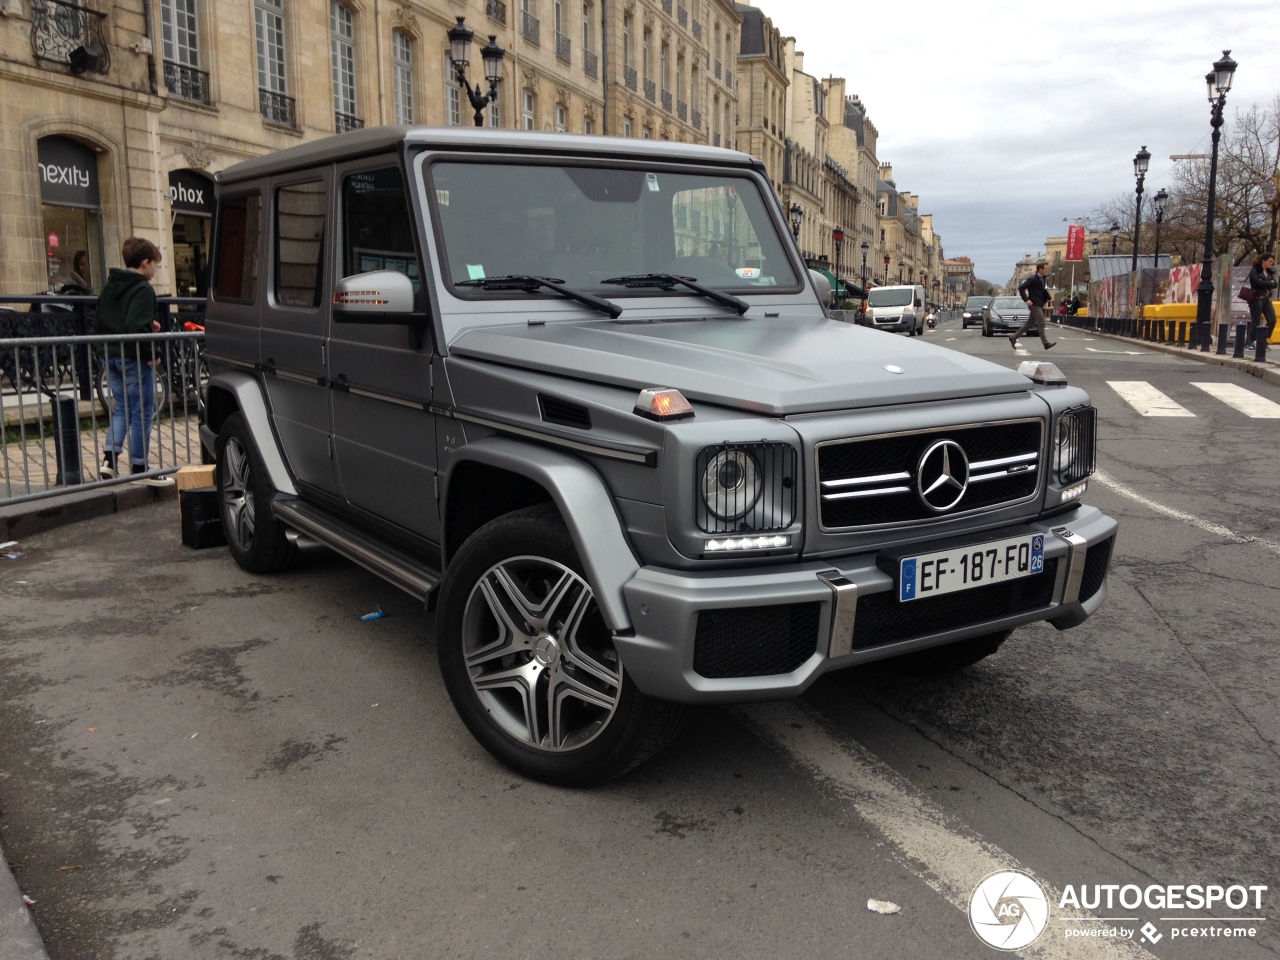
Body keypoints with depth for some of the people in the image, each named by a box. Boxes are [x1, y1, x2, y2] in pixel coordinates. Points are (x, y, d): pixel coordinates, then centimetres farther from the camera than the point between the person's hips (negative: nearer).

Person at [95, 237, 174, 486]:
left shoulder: (108, 287, 13)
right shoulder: (143, 290, -13)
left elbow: (100, 322, 14)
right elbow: (137, 327, -25)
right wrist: (150, 352, -13)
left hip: (112, 357, 8)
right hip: (134, 359, -8)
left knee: (122, 408, 17)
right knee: (142, 413, 0)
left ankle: (110, 459, 9)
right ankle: (140, 469, 5)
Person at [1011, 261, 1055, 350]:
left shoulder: (1042, 278, 13)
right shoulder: (1032, 279, -13)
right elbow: (1021, 287, -17)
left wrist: (1047, 298, 9)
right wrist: (1026, 300, -20)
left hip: (1040, 305, 9)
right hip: (1034, 304, -9)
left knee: (1029, 323, 12)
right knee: (1042, 323, -12)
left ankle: (1013, 338, 19)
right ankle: (1046, 344, -12)